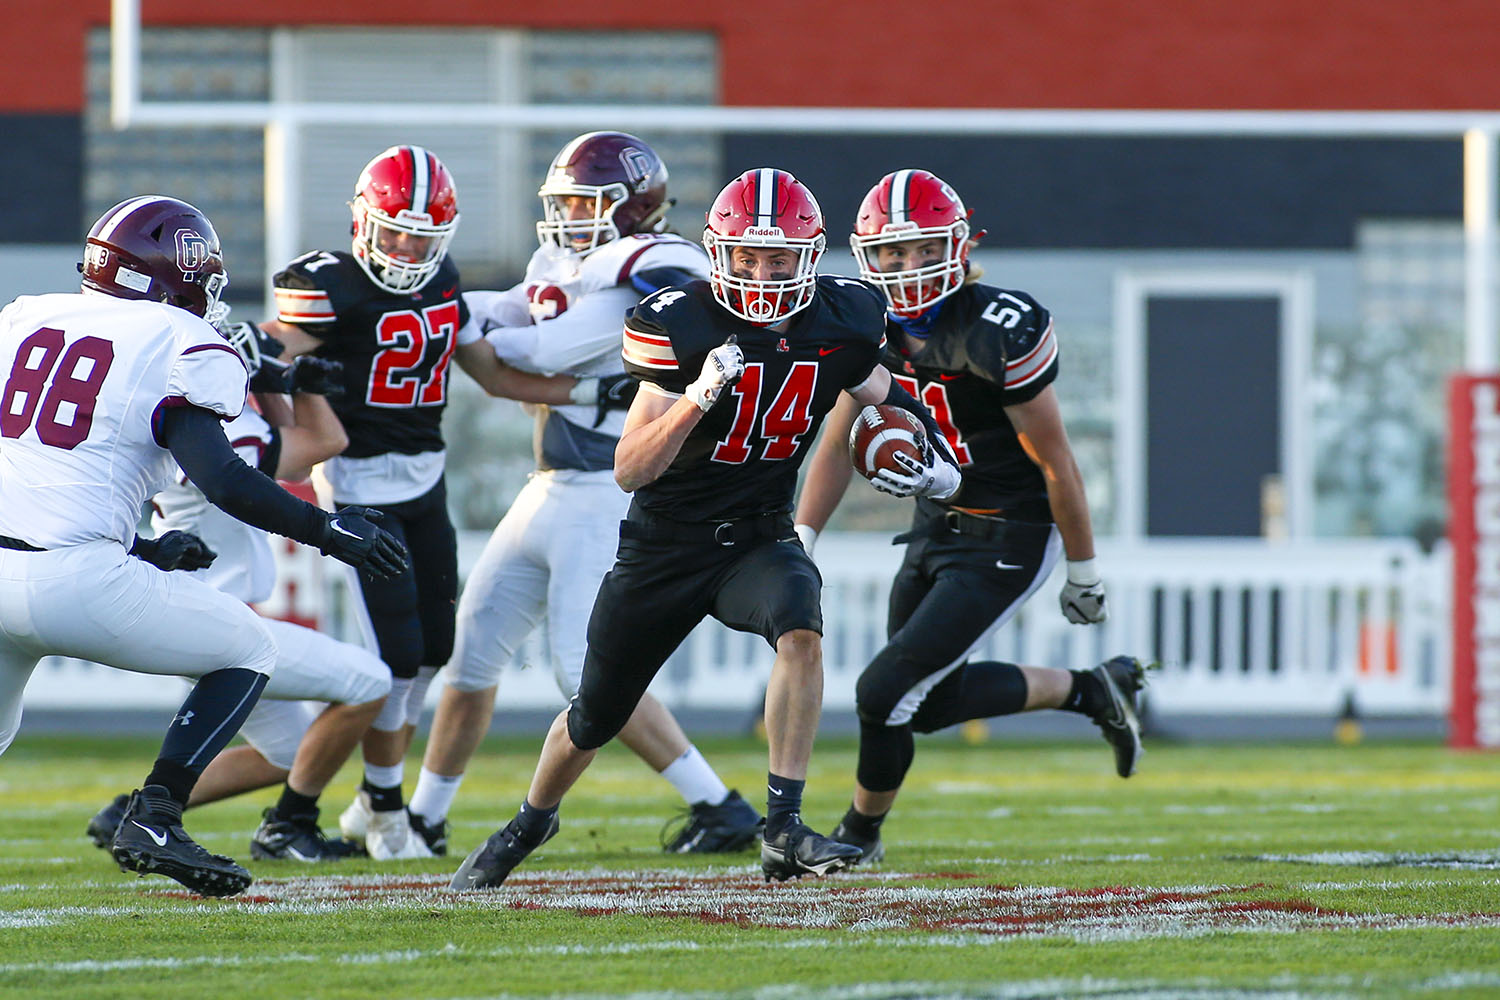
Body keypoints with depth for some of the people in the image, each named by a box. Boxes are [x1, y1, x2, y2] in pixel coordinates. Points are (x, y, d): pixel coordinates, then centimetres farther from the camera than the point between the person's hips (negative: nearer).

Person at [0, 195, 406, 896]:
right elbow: (218, 478, -11)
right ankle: (153, 819, 2)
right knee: (246, 653, 16)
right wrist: (329, 531, 0)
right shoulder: (178, 345, 1)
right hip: (73, 576, -5)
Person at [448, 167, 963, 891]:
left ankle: (783, 830, -28)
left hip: (760, 539, 1)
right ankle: (531, 821, 45)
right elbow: (629, 471, -21)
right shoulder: (681, 324, -19)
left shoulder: (839, 324, -8)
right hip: (663, 548, -1)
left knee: (800, 629, -33)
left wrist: (927, 463, -5)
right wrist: (699, 396, -36)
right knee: (595, 716, 14)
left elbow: (880, 399, 16)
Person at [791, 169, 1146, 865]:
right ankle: (1093, 692, 36)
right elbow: (840, 444, 7)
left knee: (887, 691, -11)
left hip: (1008, 541, -8)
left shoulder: (999, 333, -26)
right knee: (933, 701, 18)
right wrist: (798, 541, -4)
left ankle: (860, 835, 15)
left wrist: (1083, 573, -10)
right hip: (937, 523, 8)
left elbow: (1053, 462, -17)